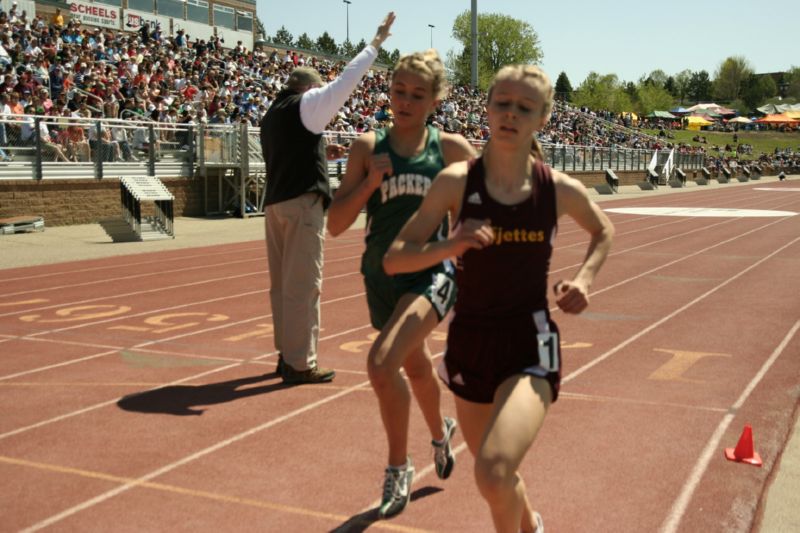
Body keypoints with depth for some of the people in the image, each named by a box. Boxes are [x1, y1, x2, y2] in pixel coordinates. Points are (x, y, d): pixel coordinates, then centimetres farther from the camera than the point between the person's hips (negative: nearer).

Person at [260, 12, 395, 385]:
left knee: (283, 282, 12)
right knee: (303, 284, -7)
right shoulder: (305, 104, -3)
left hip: (274, 203, 9)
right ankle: (300, 364, -5)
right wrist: (376, 42, 0)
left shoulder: (271, 116, 21)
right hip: (303, 202, -9)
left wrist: (320, 155, 23)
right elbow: (346, 81, -7)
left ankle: (286, 354, 19)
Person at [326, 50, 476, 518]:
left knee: (382, 362, -24)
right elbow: (336, 224, -4)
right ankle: (441, 431, 55)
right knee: (415, 365, 24)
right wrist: (370, 181, -16)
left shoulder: (452, 148, -4)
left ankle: (399, 468, -3)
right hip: (383, 276, 4)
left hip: (432, 273, -4)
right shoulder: (368, 147, 0)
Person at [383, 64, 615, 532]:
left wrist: (585, 279, 0)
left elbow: (604, 232, 17)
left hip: (531, 346, -2)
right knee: (496, 480, 21)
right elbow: (394, 259, -10)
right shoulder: (458, 181, -8)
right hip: (470, 341, 2)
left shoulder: (560, 189, -5)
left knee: (494, 473, -25)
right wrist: (450, 246, -26)